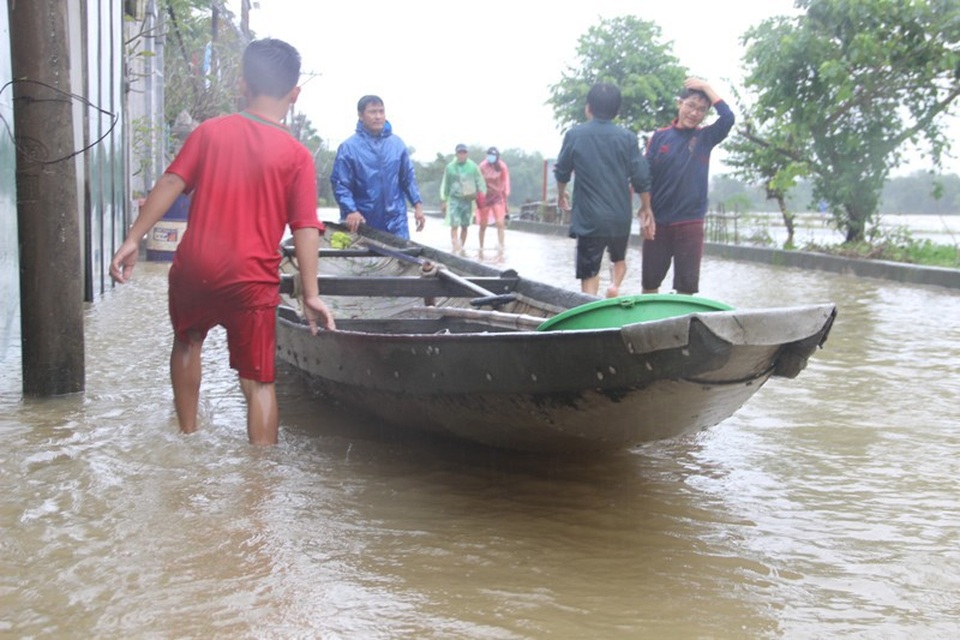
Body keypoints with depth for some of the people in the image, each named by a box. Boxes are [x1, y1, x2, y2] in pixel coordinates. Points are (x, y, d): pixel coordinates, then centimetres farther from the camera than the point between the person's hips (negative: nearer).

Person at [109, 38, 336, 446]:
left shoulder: (211, 131, 5)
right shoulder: (297, 156, -1)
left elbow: (171, 184, -3)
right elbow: (305, 228, -7)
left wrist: (133, 239, -1)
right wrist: (311, 294, -8)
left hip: (194, 267, 3)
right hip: (252, 279, -3)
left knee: (187, 341, 30)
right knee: (259, 380, 3)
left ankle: (187, 433, 38)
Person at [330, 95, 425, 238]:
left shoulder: (397, 144, 7)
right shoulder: (349, 147, -4)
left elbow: (408, 178, 13)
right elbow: (340, 183, -7)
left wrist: (417, 205, 3)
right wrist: (351, 210, -21)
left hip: (395, 221, 3)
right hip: (362, 223, -2)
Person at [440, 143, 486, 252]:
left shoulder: (473, 166, 3)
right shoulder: (450, 167, 3)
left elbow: (480, 181, 5)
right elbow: (445, 185, 9)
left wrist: (482, 193, -9)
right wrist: (443, 201, 9)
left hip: (467, 200, 1)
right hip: (454, 199, -1)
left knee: (464, 226, 9)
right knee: (454, 225, -13)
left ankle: (461, 248, 21)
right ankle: (455, 248, -17)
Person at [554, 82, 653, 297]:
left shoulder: (575, 135, -3)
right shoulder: (628, 137, -2)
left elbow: (561, 172, 8)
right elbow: (641, 177, -3)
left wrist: (561, 194, 28)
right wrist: (646, 207, 13)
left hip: (589, 217, -2)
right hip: (620, 216, 2)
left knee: (589, 275, 4)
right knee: (619, 259, 27)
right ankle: (614, 286, 1)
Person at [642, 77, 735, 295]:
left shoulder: (705, 137, 4)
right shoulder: (660, 136, 2)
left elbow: (728, 118, -13)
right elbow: (646, 176, 0)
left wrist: (706, 87, -6)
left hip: (690, 222, 0)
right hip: (658, 221, 0)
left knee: (687, 285, 3)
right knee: (650, 281, 8)